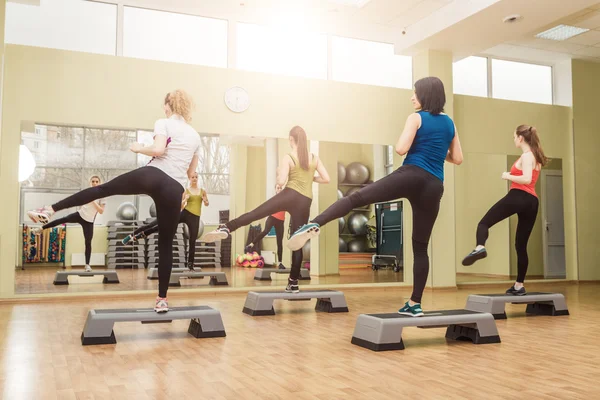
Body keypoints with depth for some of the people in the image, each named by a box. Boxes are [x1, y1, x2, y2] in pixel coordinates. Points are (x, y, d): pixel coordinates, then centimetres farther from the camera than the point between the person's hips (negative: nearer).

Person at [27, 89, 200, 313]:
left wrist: (139, 148, 5)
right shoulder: (195, 135, 21)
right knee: (166, 244, 7)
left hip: (153, 175, -3)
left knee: (103, 189, 15)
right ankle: (162, 299, 9)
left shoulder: (163, 123, 7)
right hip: (175, 189, 4)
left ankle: (49, 211, 12)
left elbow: (158, 149, -12)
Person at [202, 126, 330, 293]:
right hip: (305, 202, 4)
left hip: (289, 195, -3)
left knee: (254, 213, -6)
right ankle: (293, 283, 7)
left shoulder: (288, 158, -1)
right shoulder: (315, 158, 10)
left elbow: (282, 181, -12)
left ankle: (225, 229, -28)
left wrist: (278, 184, 11)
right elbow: (326, 179, 7)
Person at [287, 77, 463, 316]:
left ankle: (314, 225, -35)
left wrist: (415, 144, 13)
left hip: (411, 176, -5)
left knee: (357, 197, -12)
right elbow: (458, 159, 20)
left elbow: (401, 149, -8)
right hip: (434, 187, 5)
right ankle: (415, 303, 10)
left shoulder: (416, 118, 4)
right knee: (421, 247, 8)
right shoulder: (450, 124, 19)